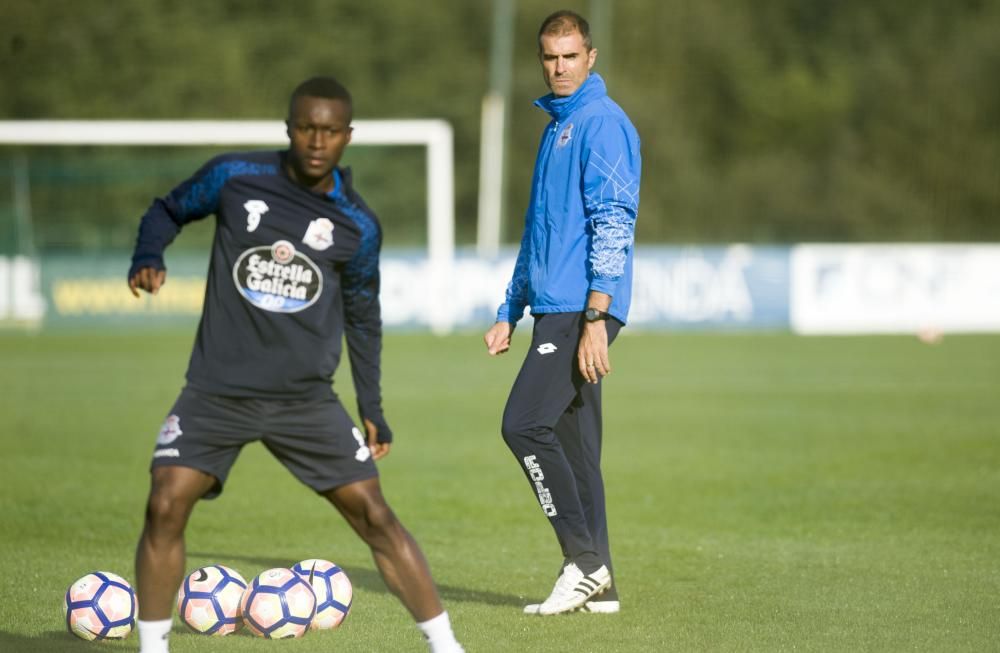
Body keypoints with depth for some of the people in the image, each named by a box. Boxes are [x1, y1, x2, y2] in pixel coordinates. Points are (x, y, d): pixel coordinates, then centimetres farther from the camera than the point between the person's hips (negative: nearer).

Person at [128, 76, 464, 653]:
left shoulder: (357, 226, 0)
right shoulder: (235, 178, -4)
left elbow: (363, 317, 13)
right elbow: (168, 211, 12)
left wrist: (372, 408, 12)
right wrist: (148, 258, -10)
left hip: (307, 399, 1)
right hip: (217, 391, -1)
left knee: (373, 514, -4)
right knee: (166, 506, -16)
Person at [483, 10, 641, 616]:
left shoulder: (603, 122, -8)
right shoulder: (557, 126, 22)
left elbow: (614, 222, -16)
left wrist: (596, 318, -22)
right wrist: (509, 314, 24)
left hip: (583, 310, -9)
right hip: (555, 309, 9)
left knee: (525, 424, -17)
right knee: (574, 446, 8)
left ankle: (585, 561, -11)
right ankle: (597, 583, 10)